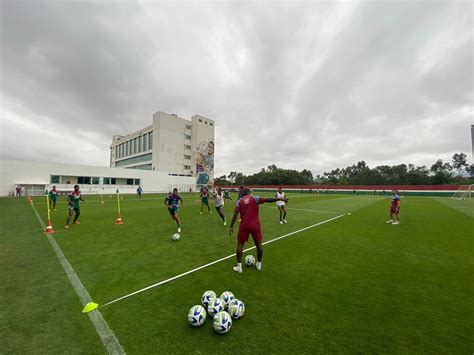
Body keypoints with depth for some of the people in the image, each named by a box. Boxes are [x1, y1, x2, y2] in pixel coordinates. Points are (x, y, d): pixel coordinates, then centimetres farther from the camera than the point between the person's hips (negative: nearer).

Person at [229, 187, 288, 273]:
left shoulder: (239, 201, 4)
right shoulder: (255, 198, -2)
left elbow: (235, 214, -2)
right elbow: (267, 199, -12)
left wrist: (231, 226, 0)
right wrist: (280, 199, -9)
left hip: (244, 225, 1)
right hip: (255, 225, -1)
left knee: (240, 244, 13)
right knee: (258, 244, 17)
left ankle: (239, 267, 16)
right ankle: (259, 264, 32)